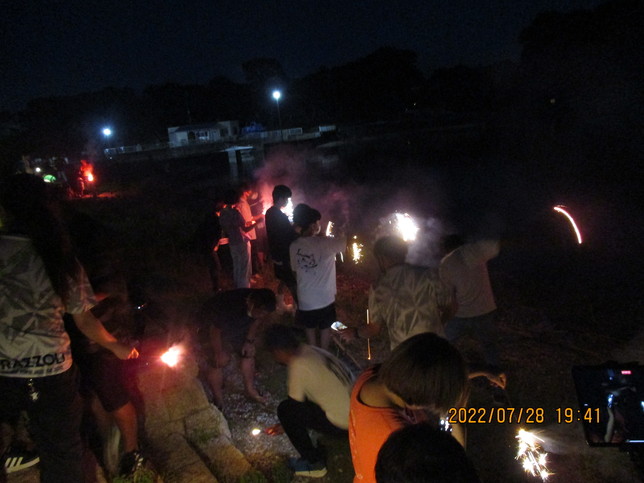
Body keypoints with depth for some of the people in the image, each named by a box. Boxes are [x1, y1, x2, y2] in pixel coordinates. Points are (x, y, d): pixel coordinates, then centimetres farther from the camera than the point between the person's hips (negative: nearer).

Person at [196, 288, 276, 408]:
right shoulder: (229, 306, -44)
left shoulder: (260, 306, -26)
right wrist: (219, 353, -16)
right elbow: (215, 331, -29)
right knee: (217, 362, -9)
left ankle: (250, 390, 25)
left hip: (238, 326, 6)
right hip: (212, 326, -5)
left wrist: (249, 341, -3)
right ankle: (218, 401, 9)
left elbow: (257, 321, -3)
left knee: (248, 353, 6)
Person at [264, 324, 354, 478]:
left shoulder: (298, 366, -19)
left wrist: (286, 425, 15)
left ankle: (314, 463, 7)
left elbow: (295, 405, -5)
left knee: (285, 409, -5)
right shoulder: (310, 351, 5)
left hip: (343, 423, -9)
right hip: (357, 411, 9)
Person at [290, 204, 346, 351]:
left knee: (309, 328, 25)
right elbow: (348, 240, -9)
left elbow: (295, 271, 4)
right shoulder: (324, 243, -21)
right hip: (325, 298, -3)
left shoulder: (294, 246, -8)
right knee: (325, 328, 20)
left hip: (305, 299, 3)